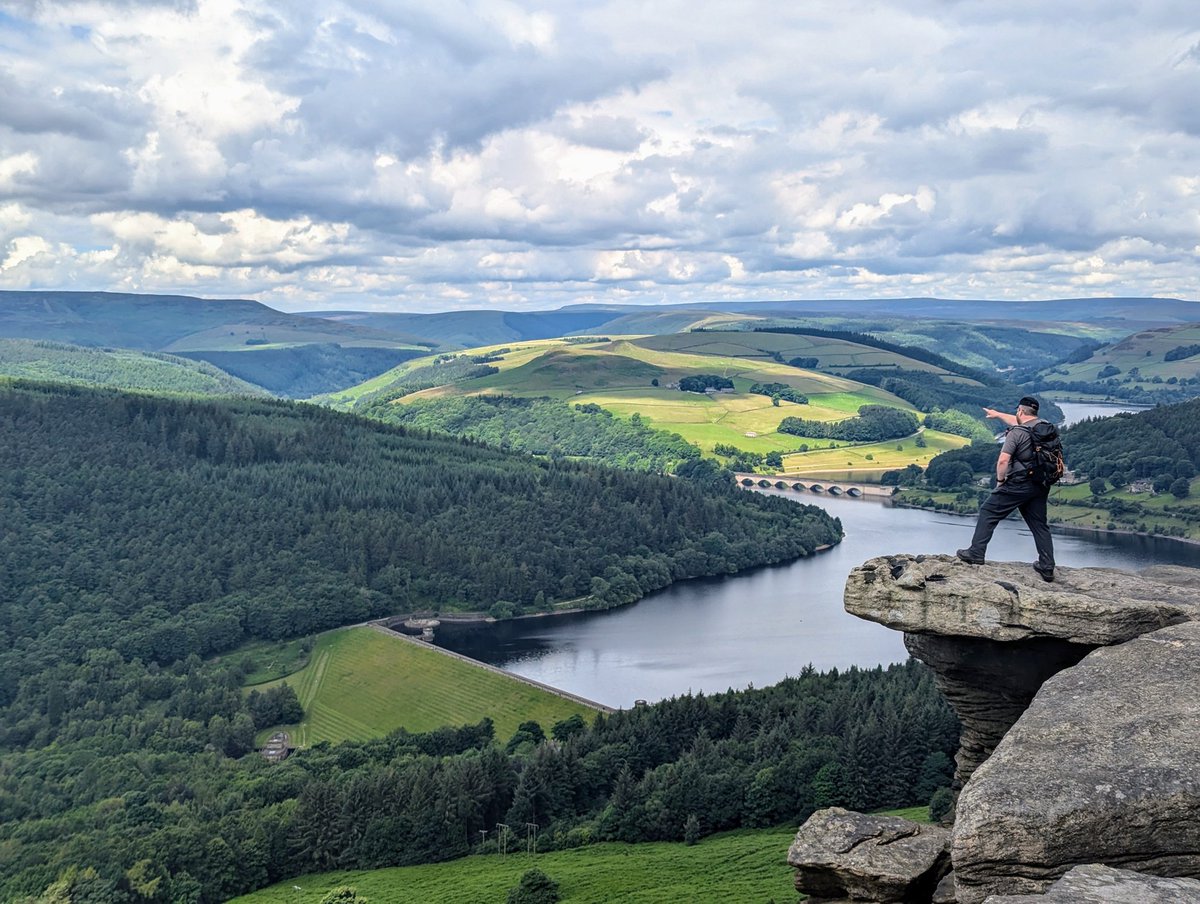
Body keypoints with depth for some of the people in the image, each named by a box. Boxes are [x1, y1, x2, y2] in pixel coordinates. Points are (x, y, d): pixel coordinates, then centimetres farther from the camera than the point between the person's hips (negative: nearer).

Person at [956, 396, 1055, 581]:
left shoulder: (1016, 433, -14)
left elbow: (1003, 461, -21)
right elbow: (1017, 422, 26)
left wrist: (1000, 479, -4)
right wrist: (998, 414, 38)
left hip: (1018, 485, -6)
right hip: (1041, 486, 6)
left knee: (988, 512, 7)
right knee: (1039, 524, 13)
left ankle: (976, 554, 6)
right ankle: (1047, 567, 12)